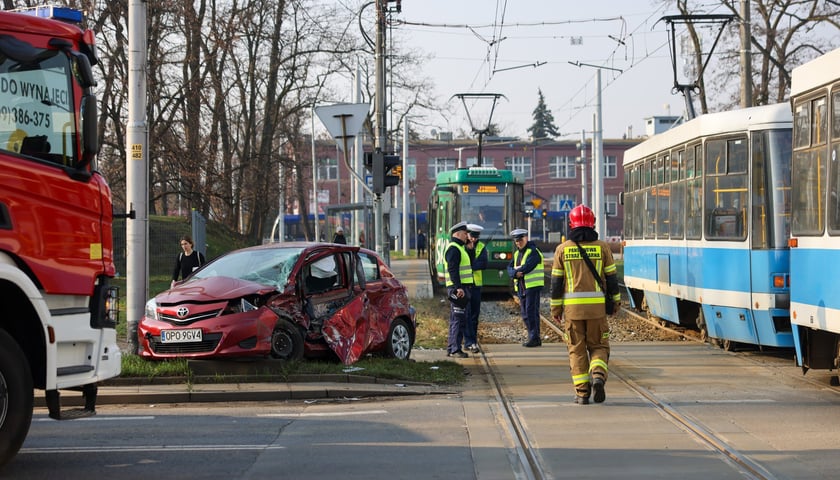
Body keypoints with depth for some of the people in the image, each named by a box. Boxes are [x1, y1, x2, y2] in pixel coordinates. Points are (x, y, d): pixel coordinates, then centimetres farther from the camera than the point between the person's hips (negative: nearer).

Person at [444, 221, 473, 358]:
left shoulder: (458, 248, 21)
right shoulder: (454, 249, -13)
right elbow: (453, 270, -22)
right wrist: (458, 287, -26)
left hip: (460, 288, 11)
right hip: (458, 289, -11)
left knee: (455, 319, 13)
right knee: (458, 319, -10)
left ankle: (451, 348, 18)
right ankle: (455, 349, -10)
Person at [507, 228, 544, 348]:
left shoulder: (533, 252, -8)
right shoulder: (517, 253, 18)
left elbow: (527, 267, -20)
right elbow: (510, 268, 8)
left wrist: (516, 270, -5)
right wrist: (516, 273, -12)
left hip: (533, 286, -8)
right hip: (521, 287, 9)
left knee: (531, 312, -11)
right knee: (524, 313, 9)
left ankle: (534, 338, -10)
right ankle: (533, 337, 16)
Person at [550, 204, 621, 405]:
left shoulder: (562, 249, 0)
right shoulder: (602, 247, 0)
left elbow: (556, 281, 1)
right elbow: (611, 277, 2)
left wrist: (556, 308, 9)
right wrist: (616, 301, 15)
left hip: (572, 306, 0)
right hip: (597, 306, 0)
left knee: (577, 349, 8)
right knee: (598, 346, 12)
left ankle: (582, 392, 3)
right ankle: (598, 375, -15)